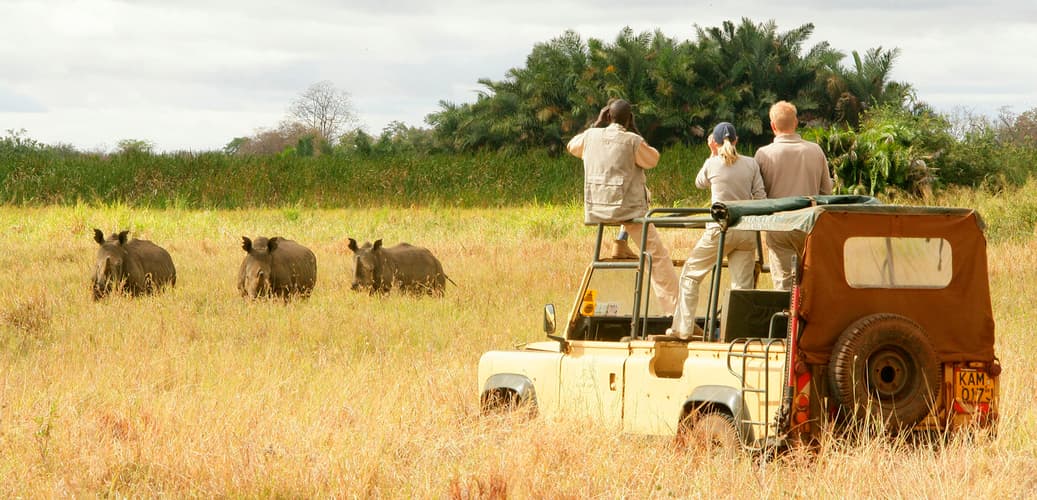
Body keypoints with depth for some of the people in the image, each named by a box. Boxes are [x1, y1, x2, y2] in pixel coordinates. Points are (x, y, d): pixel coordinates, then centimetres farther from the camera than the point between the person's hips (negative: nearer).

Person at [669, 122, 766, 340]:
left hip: (720, 230, -2)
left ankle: (683, 327, 9)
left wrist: (713, 154, 21)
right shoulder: (751, 164, 3)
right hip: (747, 231, 2)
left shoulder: (712, 164, -2)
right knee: (742, 285, 4)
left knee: (690, 275, 11)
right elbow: (761, 198, 1)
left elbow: (699, 183, 20)